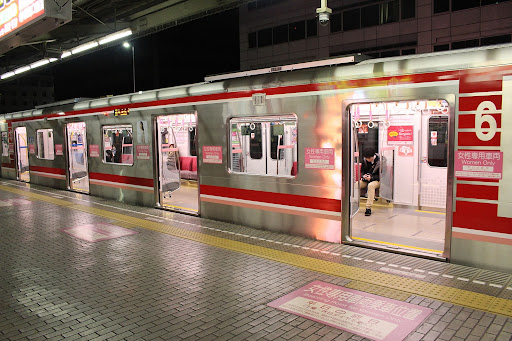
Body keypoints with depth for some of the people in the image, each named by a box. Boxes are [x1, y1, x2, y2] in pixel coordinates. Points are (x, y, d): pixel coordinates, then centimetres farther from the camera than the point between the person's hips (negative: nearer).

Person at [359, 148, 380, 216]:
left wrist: (371, 177, -25)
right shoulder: (364, 160, 2)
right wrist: (364, 175, -11)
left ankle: (368, 208, -36)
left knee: (371, 185, -39)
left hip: (376, 180, -5)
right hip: (366, 180, 5)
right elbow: (362, 170, 12)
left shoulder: (379, 161, -13)